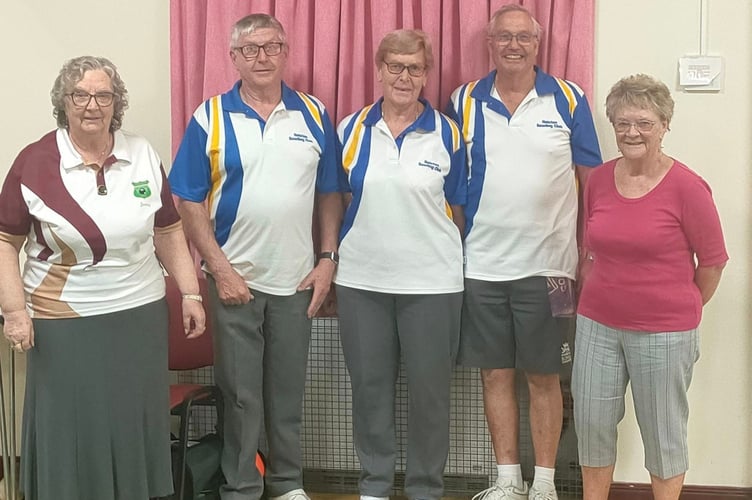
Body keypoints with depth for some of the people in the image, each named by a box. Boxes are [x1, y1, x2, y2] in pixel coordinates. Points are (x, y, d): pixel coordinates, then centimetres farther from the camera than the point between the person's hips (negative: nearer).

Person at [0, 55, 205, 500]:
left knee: (136, 428, 11)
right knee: (69, 433, 4)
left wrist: (190, 293, 6)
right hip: (64, 324, -3)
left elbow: (169, 232, 10)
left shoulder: (143, 155, 4)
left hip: (141, 316, 3)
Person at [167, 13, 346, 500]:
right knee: (240, 393, 7)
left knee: (288, 390, 14)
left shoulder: (314, 115, 3)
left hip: (297, 280, 2)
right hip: (235, 279, -2)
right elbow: (190, 200, -5)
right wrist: (220, 269, -11)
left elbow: (331, 194, 7)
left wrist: (328, 259, 0)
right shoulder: (210, 118, -4)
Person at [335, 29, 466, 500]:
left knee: (430, 389, 6)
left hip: (431, 282, -1)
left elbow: (456, 209, 4)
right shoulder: (352, 130, 3)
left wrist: (443, 256, 7)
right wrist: (341, 253, 9)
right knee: (369, 386, 11)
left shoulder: (447, 133, -2)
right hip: (362, 281, 2)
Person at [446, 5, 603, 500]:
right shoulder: (465, 101, 4)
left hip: (546, 265, -1)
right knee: (496, 372, 9)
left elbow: (592, 179, 2)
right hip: (482, 265, 2)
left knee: (543, 376, 6)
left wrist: (589, 256, -1)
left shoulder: (568, 99, 0)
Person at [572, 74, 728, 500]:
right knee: (592, 422, 12)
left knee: (664, 430, 10)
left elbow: (713, 260, -4)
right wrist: (598, 296, 13)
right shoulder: (599, 180, 2)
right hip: (598, 325, 5)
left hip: (664, 332, -4)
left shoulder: (686, 186, -13)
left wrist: (686, 308, 6)